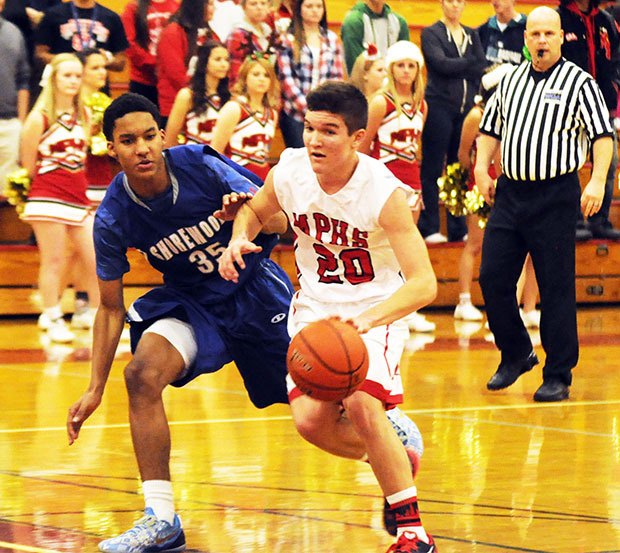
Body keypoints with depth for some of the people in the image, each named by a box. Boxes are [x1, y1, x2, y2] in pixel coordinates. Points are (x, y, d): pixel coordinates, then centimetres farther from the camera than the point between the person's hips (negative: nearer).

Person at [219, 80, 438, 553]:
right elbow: (254, 210, 13)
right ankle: (394, 455, 20)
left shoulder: (384, 192, -25)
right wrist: (239, 239, -11)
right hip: (315, 307, 4)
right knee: (311, 419, -13)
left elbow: (424, 283, -31)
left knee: (361, 403, -28)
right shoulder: (289, 172, -12)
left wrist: (368, 319, -46)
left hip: (376, 309, -4)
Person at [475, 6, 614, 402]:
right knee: (493, 277, 3)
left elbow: (602, 134, -8)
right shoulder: (510, 81, 13)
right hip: (510, 192, 5)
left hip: (555, 197, -5)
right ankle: (516, 355, 23)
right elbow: (491, 128, 23)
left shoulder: (579, 83, -3)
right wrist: (482, 167, 8)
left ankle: (558, 376, 4)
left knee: (556, 287, -3)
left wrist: (598, 180, -19)